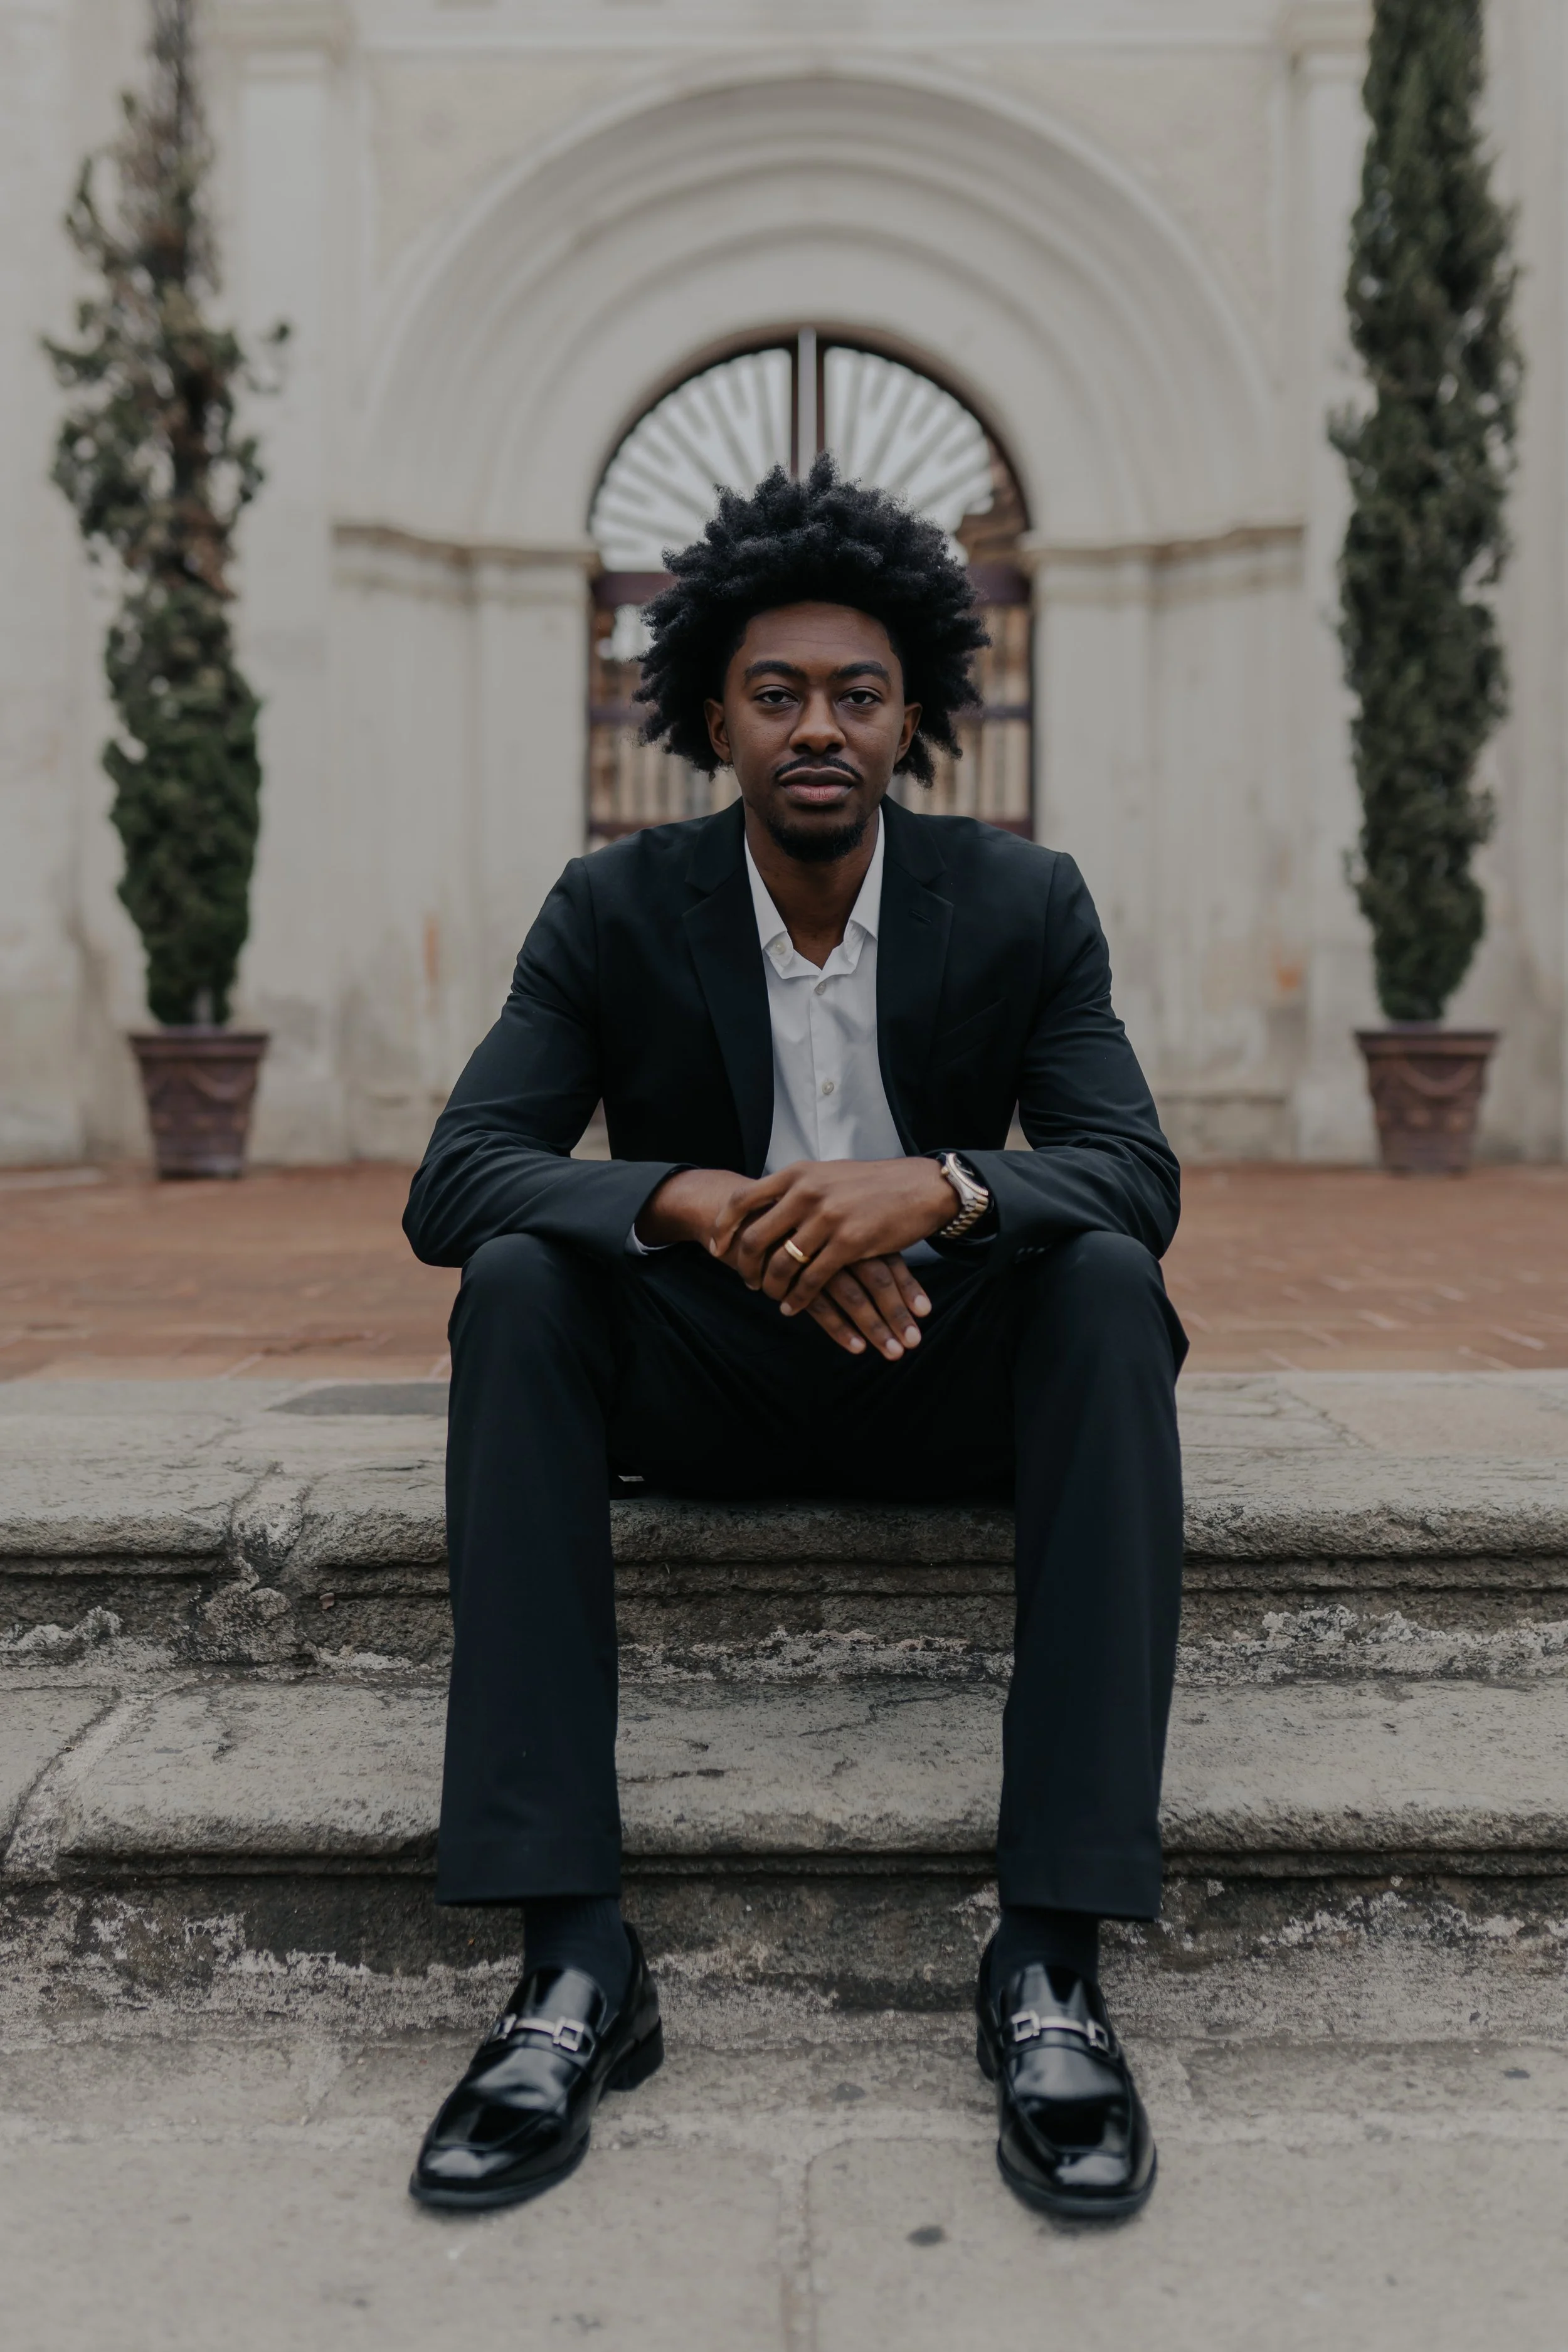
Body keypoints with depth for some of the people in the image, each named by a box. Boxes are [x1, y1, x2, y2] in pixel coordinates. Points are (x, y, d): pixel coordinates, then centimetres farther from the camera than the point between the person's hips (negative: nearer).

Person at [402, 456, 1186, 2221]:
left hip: (945, 1380, 0)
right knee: (518, 1285, -29)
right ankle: (574, 1962, -32)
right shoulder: (616, 911, -4)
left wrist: (936, 1186, -35)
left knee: (1108, 1285, -30)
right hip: (701, 1388, 0)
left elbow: (1137, 1174, -13)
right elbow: (451, 1182, -14)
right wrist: (701, 1202, -34)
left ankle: (1050, 1959, -32)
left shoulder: (1026, 903, -3)